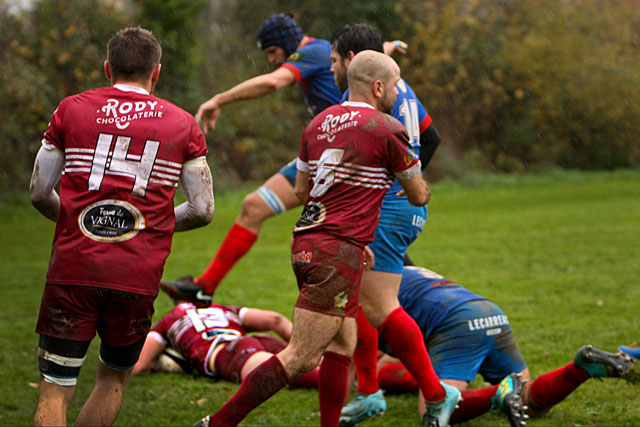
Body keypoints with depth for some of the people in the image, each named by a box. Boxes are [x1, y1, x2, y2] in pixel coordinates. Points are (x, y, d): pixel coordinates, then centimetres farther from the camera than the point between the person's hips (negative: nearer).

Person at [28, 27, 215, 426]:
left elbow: (40, 192, 8)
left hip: (72, 270, -1)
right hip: (138, 277, 1)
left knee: (54, 392, 1)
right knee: (114, 379, 21)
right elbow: (202, 209, 7)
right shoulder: (183, 124, 8)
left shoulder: (71, 109, 7)